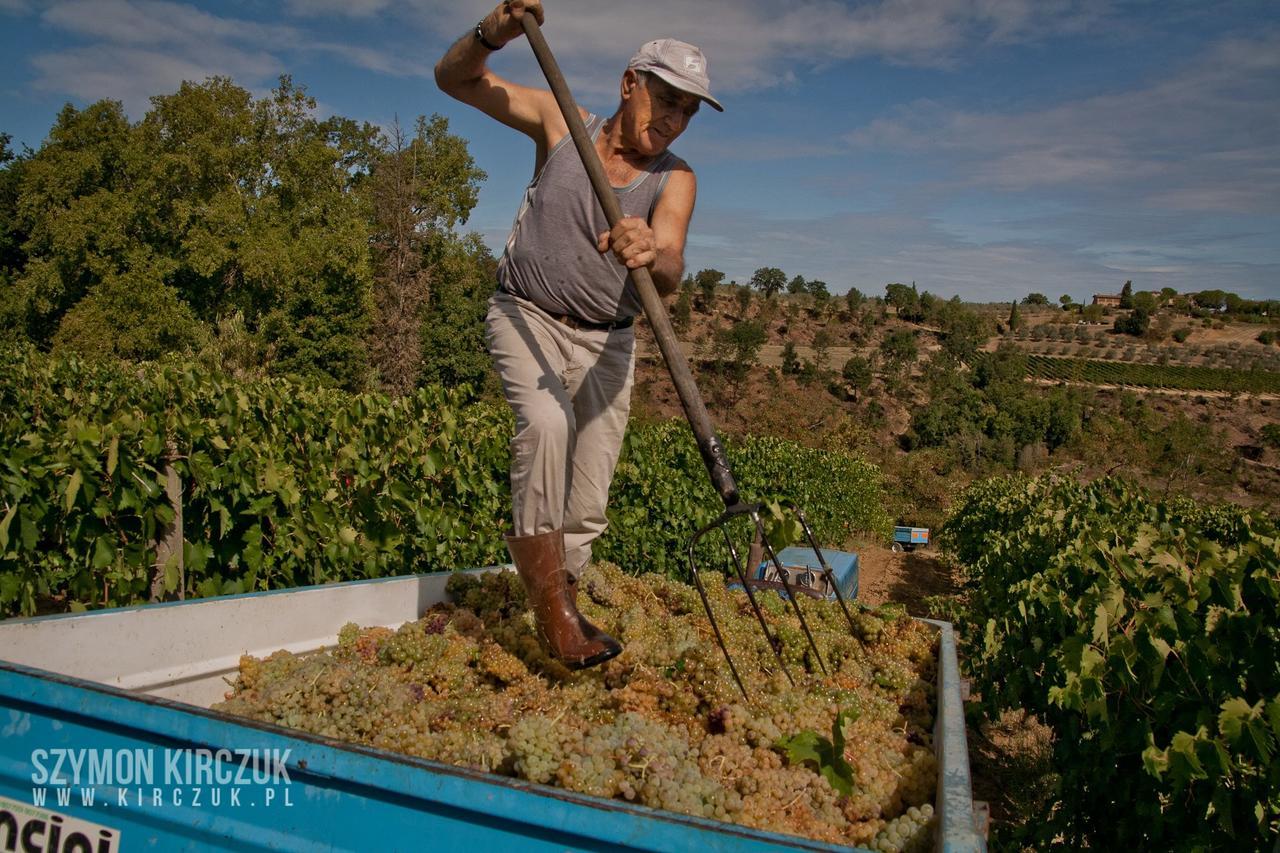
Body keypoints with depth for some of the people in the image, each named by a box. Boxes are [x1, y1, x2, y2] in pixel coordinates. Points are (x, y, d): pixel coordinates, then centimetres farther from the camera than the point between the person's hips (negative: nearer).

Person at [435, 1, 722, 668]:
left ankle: (556, 604, 19)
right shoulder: (563, 124, -2)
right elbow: (453, 78, 1)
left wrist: (652, 255, -46)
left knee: (587, 507, -1)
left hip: (605, 342, 2)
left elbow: (670, 276, -22)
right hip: (526, 315, -2)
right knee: (547, 420, -32)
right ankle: (548, 593, -21)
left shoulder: (675, 180, -4)